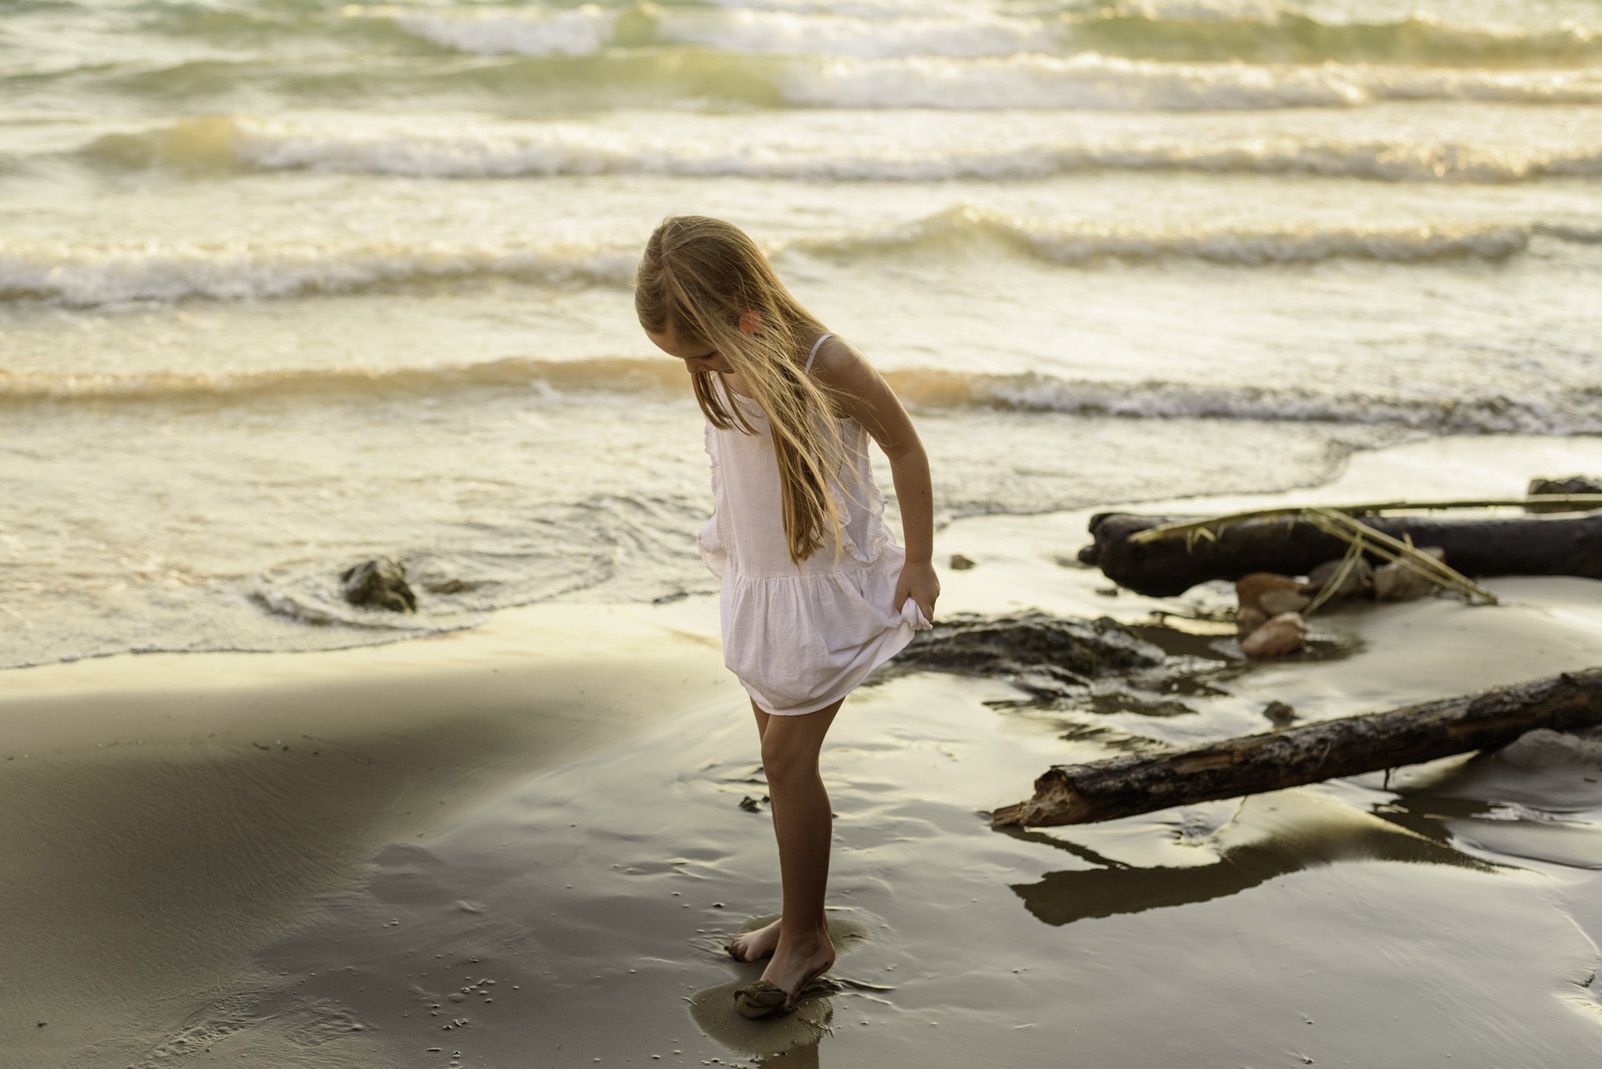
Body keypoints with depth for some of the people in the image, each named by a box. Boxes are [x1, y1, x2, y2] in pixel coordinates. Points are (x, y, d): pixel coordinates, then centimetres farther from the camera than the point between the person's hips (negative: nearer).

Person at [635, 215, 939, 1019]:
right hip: (755, 582, 7)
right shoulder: (719, 372, -6)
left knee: (787, 758, -4)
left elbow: (905, 448, -13)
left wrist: (918, 562, -10)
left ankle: (804, 939, 10)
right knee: (781, 754, 14)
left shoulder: (824, 365, -25)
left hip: (826, 584, -7)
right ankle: (803, 916, 29)